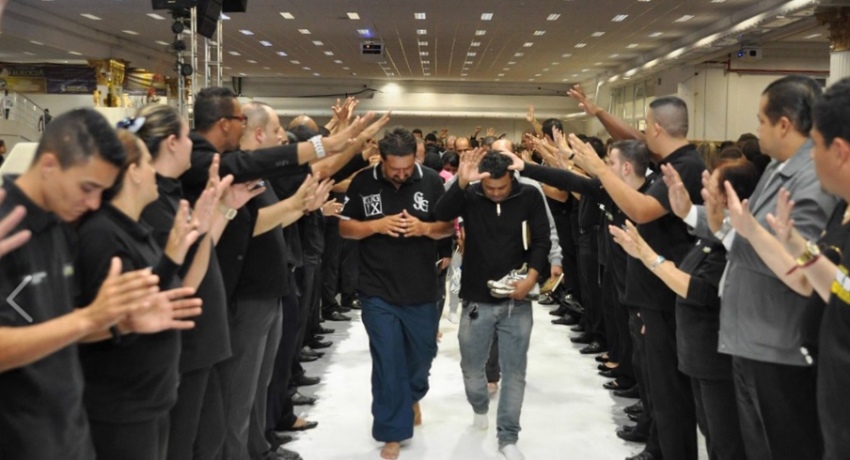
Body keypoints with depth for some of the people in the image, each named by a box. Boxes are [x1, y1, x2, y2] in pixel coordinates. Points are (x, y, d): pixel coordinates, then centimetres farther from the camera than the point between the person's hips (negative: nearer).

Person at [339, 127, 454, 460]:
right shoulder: (363, 182, -6)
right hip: (378, 291, -1)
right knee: (387, 362, 1)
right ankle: (393, 431, 15)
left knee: (422, 352, 18)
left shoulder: (432, 181, -6)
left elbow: (450, 227, 2)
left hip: (421, 289, 2)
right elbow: (344, 227, -1)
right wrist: (378, 224, -18)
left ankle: (412, 397, 50)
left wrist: (425, 227, -19)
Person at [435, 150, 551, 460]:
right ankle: (480, 408, 45)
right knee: (472, 367, 14)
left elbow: (542, 239, -4)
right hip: (477, 300, 0)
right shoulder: (469, 195, -8)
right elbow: (441, 215, -25)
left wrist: (532, 276, -19)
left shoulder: (529, 197, -6)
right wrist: (461, 183, -41)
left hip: (516, 301, 0)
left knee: (514, 371, 5)